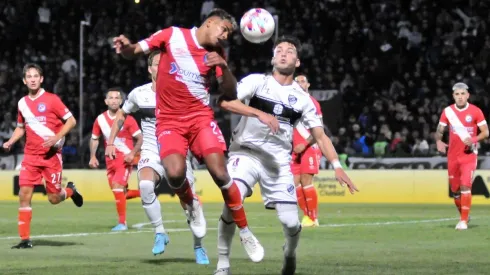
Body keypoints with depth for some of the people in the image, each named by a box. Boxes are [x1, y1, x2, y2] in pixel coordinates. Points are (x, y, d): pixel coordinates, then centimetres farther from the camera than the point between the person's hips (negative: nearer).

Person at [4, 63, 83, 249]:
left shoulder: (51, 99, -7)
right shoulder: (22, 103, 8)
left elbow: (71, 121, -7)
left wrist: (56, 138, -20)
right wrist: (10, 142, 5)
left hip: (51, 155, -4)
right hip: (30, 155, 4)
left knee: (53, 198, 0)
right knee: (24, 195, -9)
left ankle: (70, 190, 37)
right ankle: (25, 239, -4)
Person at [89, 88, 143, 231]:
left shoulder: (127, 119, -10)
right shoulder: (100, 119, 2)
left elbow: (140, 138, -5)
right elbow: (94, 138, 15)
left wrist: (132, 153, -19)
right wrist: (93, 156, 3)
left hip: (125, 159, -6)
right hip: (110, 160, 6)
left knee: (117, 186, -20)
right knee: (119, 192, 7)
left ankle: (122, 222, -14)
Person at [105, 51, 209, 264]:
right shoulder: (139, 94, 1)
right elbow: (121, 115, 18)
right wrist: (111, 142, 14)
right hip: (151, 153, 1)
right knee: (145, 186, -31)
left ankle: (198, 247, 13)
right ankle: (160, 233, -14)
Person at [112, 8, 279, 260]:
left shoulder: (216, 54, 5)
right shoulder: (172, 35, -3)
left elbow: (230, 95, 4)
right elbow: (133, 52, 1)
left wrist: (223, 66, -13)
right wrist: (126, 46, -24)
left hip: (201, 117, 2)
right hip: (169, 121, -2)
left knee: (220, 174, -13)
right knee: (175, 173, -27)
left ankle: (244, 232, 3)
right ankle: (191, 206, 8)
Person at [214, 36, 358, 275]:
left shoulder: (302, 99, 10)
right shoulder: (256, 82, 1)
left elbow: (320, 136, 10)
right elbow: (226, 101, -14)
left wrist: (337, 166, -5)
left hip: (279, 161, 3)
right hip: (246, 153, -3)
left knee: (290, 222, -5)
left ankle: (290, 253, 32)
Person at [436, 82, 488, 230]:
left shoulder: (475, 111, -6)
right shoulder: (448, 111, 2)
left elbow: (485, 132, -4)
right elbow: (439, 130, 5)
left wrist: (473, 139, -22)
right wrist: (439, 141, -17)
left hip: (469, 155, -3)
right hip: (453, 156, 3)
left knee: (465, 186, -16)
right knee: (455, 189, 8)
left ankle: (463, 221, -12)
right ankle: (464, 215, 31)